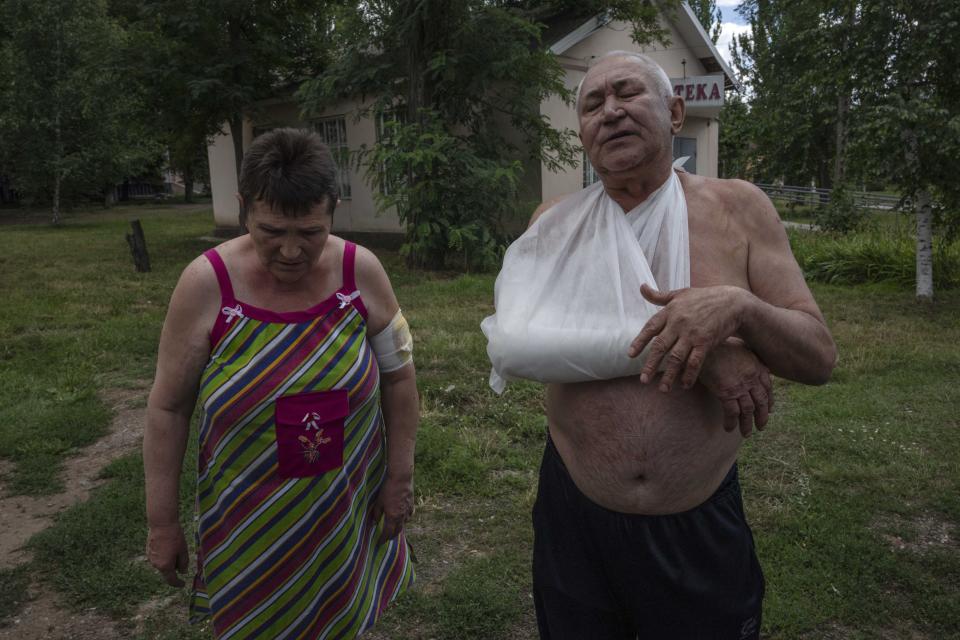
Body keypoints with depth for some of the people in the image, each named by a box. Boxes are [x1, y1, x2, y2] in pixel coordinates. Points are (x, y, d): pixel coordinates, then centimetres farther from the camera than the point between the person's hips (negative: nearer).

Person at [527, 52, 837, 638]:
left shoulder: (738, 208, -3)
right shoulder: (556, 222, -1)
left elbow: (819, 358, -4)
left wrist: (736, 307, -26)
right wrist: (704, 345, -25)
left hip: (702, 524, 0)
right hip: (575, 517, 1)